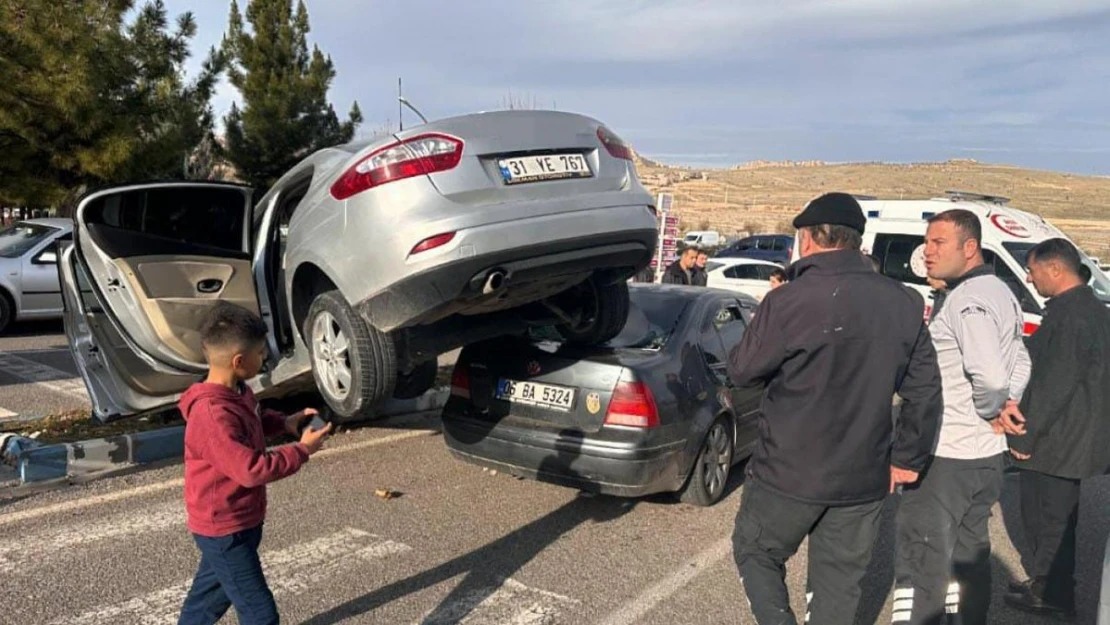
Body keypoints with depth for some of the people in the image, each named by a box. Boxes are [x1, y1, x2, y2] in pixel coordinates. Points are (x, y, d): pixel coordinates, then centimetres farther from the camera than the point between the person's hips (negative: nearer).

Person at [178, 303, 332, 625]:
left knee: (213, 589, 28)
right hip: (225, 529, -10)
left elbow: (254, 421, 21)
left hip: (239, 521, 10)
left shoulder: (236, 392, 0)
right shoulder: (212, 416, -31)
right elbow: (252, 470, -32)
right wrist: (302, 451, -23)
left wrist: (284, 422, 3)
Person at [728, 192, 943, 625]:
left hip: (789, 473, -4)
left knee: (755, 554, 20)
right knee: (838, 584, 17)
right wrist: (907, 458, 15)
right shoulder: (904, 304, 0)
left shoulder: (789, 301, -18)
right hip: (864, 480, 5)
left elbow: (741, 370, -8)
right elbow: (925, 390, 5)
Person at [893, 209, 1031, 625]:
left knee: (921, 563, -1)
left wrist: (989, 411, -14)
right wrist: (1008, 404, 8)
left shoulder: (968, 299, -20)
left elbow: (990, 376, -32)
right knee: (969, 553, 22)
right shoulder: (1000, 292, 11)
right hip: (985, 454, 10)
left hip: (945, 455, -10)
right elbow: (1020, 361, 20)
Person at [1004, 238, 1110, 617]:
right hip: (1075, 438, 10)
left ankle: (1051, 594, 16)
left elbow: (1054, 384, -24)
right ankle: (1049, 585, 32)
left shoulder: (1068, 314, -22)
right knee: (1054, 517, 20)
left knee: (1048, 519, 3)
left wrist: (1026, 435, -16)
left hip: (1056, 442, -10)